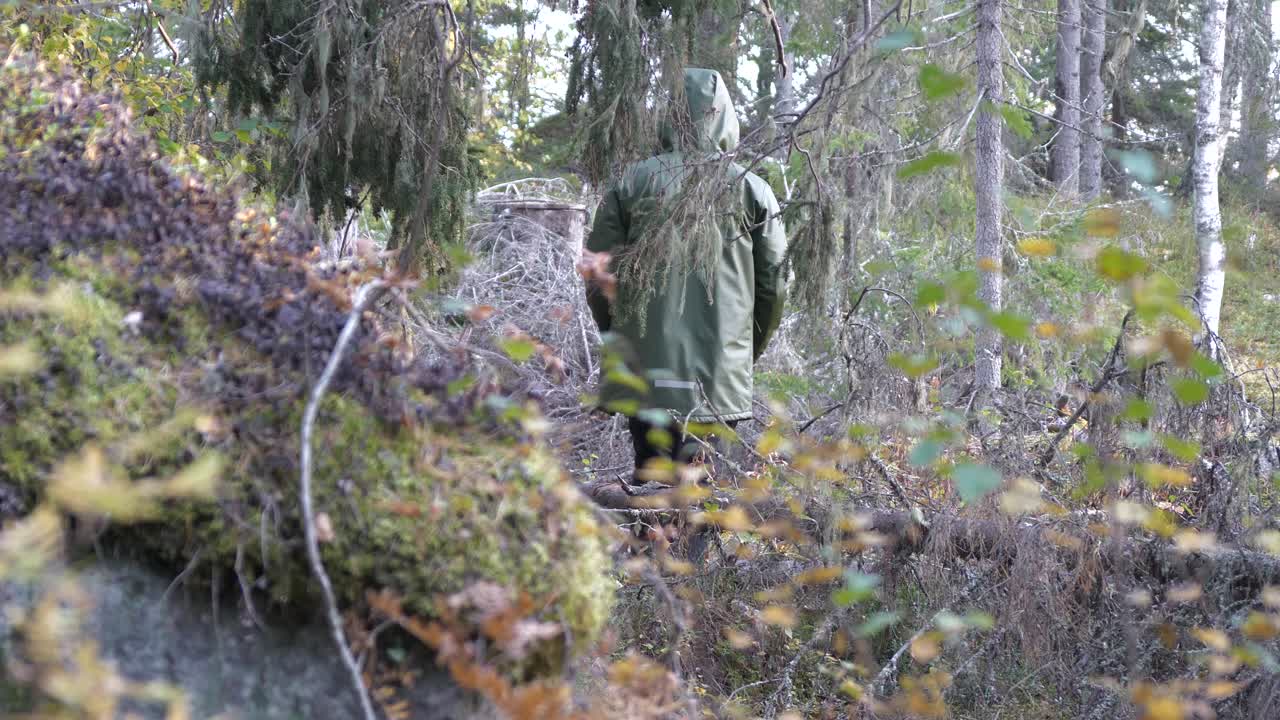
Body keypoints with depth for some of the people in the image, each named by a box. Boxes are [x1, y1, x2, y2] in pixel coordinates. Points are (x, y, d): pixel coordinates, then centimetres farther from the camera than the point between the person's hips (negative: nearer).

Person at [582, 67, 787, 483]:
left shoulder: (633, 182, 2)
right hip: (722, 379, -1)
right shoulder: (752, 190, 2)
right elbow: (773, 285, 4)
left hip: (644, 367, 1)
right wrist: (748, 351, 19)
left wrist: (616, 338, 19)